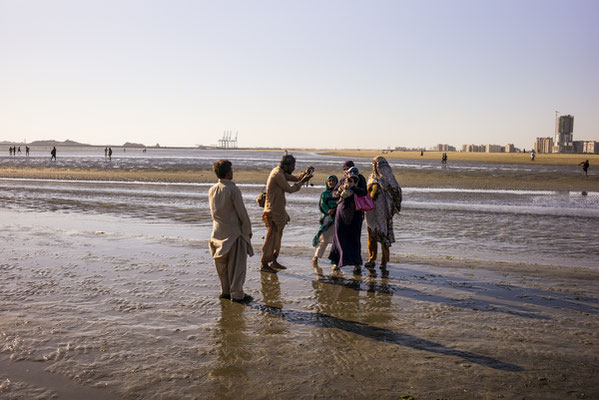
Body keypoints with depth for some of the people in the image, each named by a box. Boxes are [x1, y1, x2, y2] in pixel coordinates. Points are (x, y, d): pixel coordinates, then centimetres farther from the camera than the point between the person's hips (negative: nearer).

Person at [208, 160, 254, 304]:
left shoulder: (212, 190, 4)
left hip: (218, 231, 7)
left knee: (223, 264, 15)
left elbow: (213, 211, 12)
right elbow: (241, 212, -15)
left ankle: (225, 291, 25)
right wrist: (248, 230, -4)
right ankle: (237, 293, 5)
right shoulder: (233, 189, -17)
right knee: (237, 264, 2)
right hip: (234, 231, -7)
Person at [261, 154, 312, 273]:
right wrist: (302, 182, -5)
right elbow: (289, 189, -15)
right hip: (273, 211, -10)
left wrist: (304, 173, -3)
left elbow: (294, 178, 14)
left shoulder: (280, 172, 11)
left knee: (277, 236, 16)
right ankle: (264, 264, -2)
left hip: (278, 210, 10)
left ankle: (273, 261, 26)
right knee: (271, 237, -7)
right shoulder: (278, 175, -19)